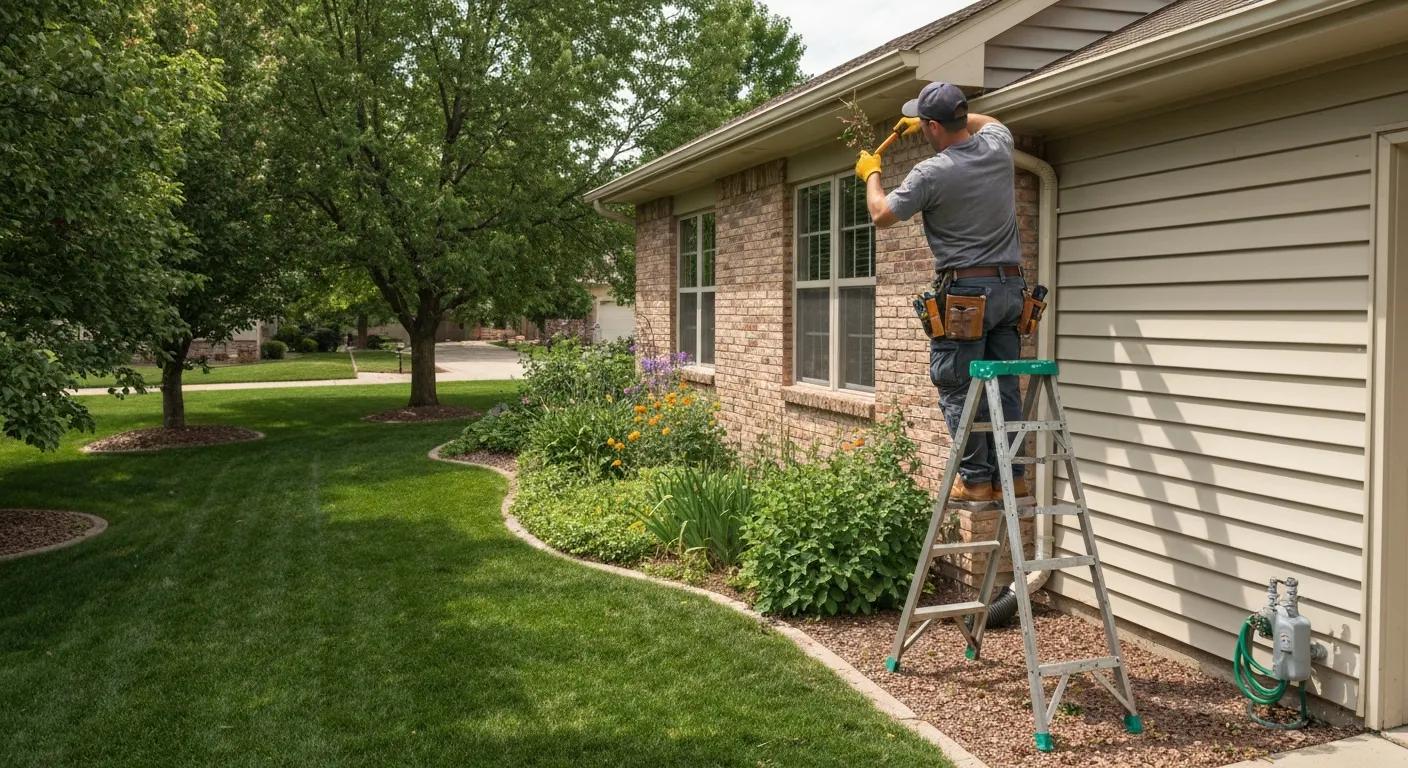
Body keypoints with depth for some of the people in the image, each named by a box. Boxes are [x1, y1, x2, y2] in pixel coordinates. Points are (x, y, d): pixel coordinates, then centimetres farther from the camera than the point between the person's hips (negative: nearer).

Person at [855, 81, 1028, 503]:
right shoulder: (998, 146, 6)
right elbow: (987, 121, 33)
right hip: (1011, 286, 7)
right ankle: (1011, 475, 13)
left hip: (966, 291, -7)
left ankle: (975, 479, 2)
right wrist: (952, 118, 34)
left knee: (959, 391, 1)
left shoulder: (932, 173, -12)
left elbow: (882, 215, 0)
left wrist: (871, 174, 17)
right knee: (1006, 388, 10)